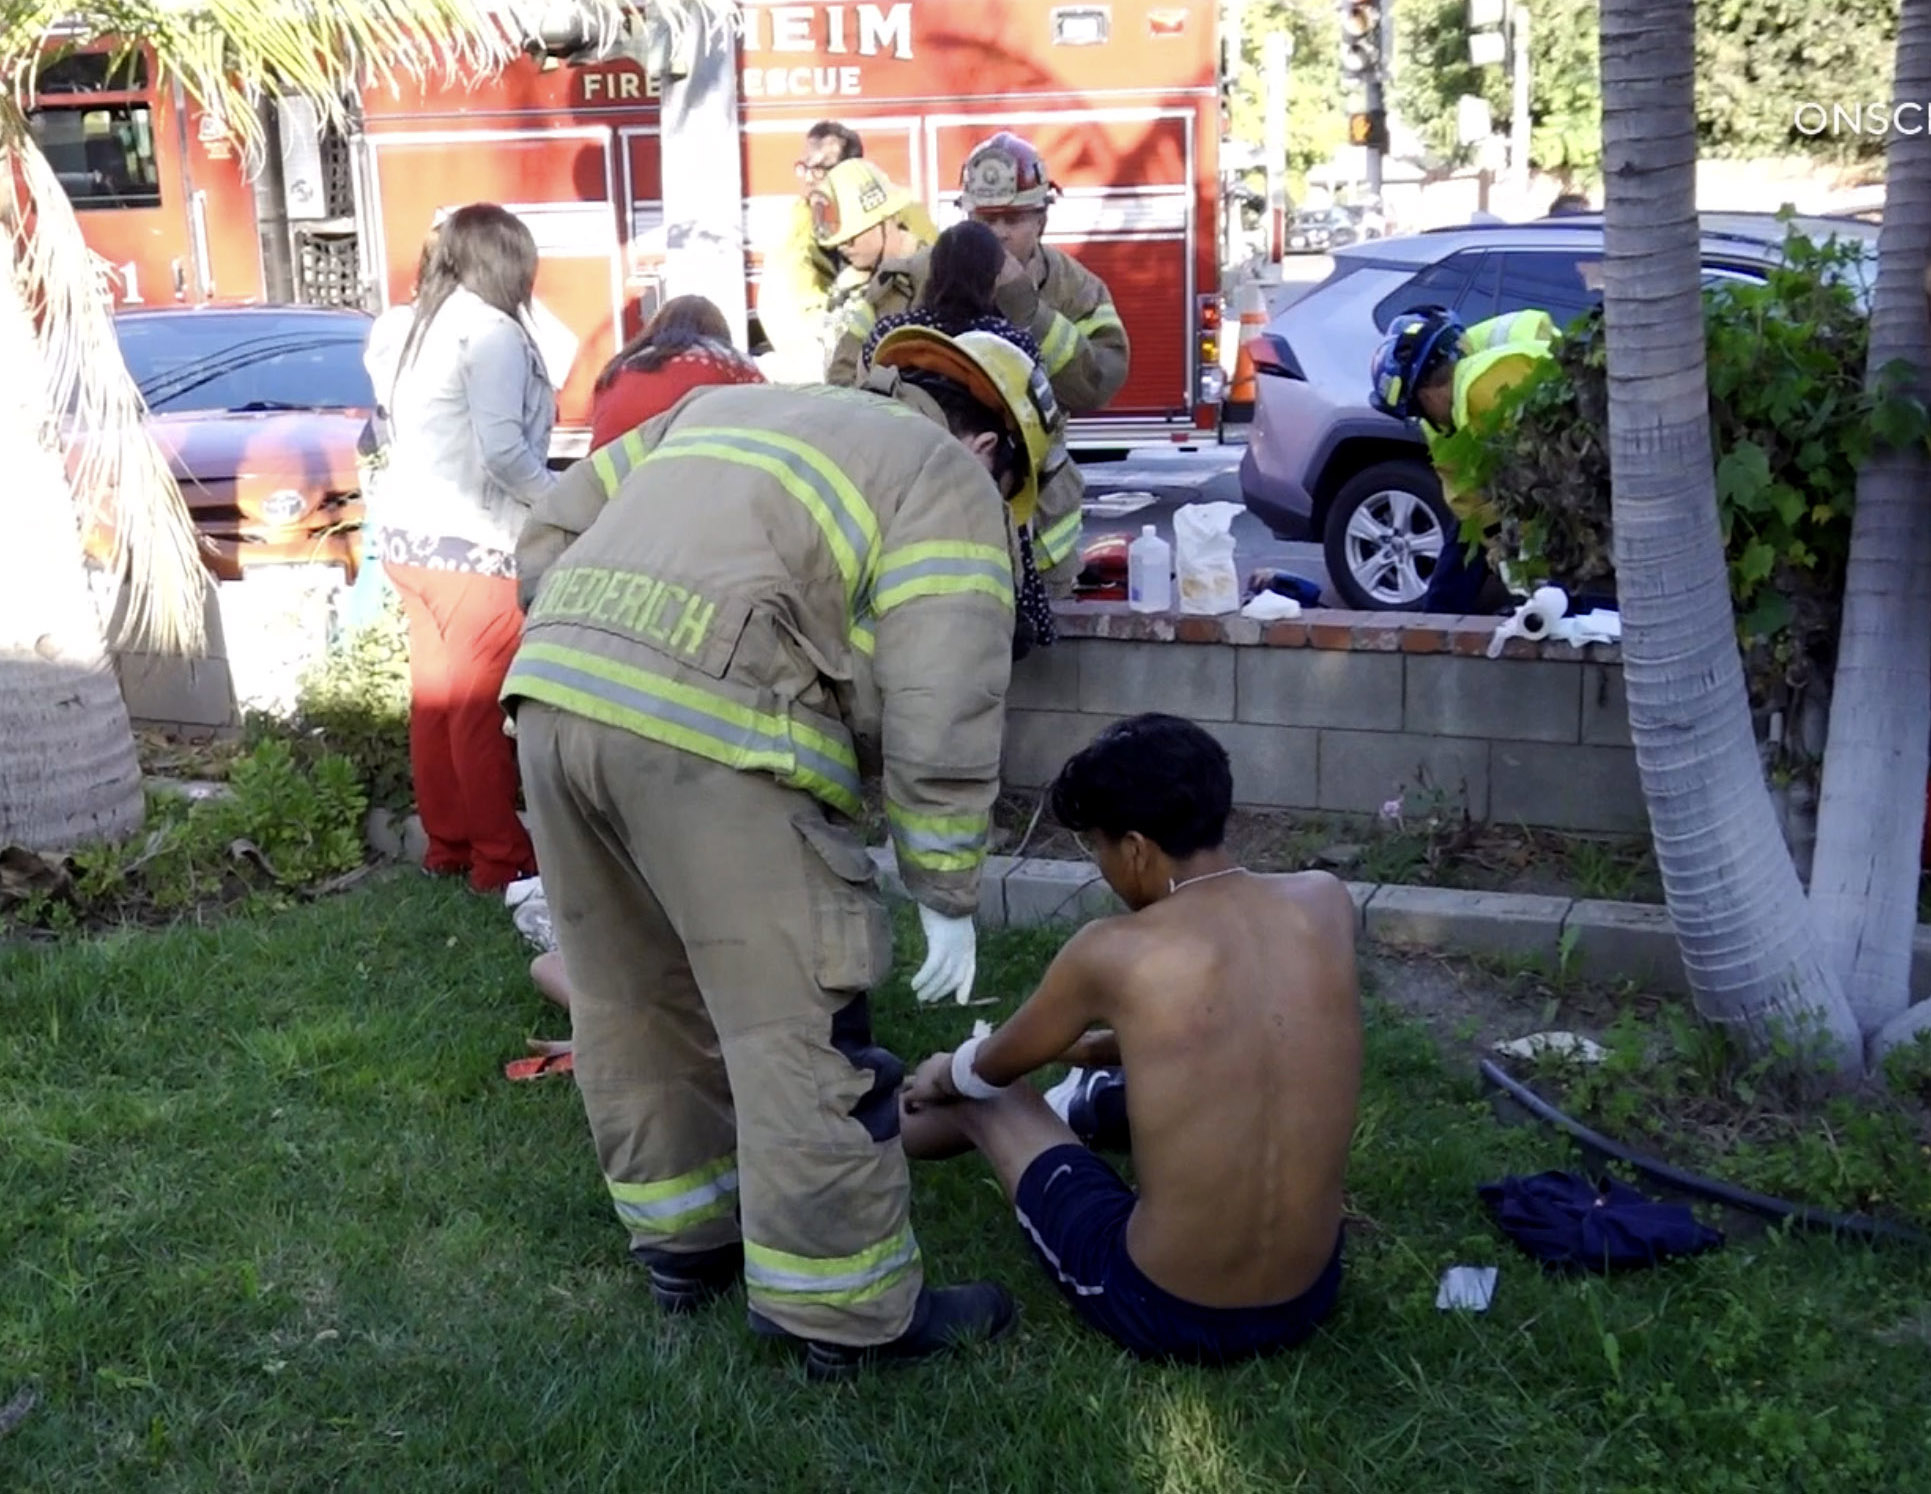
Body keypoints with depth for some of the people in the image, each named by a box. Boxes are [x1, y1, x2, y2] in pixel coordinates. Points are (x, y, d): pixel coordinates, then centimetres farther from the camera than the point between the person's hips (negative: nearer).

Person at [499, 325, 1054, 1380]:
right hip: (710, 738, -7)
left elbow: (550, 536, 26)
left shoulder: (726, 404, 30)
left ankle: (679, 1245, 38)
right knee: (797, 1034, 4)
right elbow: (940, 721, -2)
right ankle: (848, 1315, 16)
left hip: (552, 696, 8)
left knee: (631, 1005, 21)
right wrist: (946, 898, 6)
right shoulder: (948, 483, 10)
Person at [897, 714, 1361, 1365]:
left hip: (1163, 1313, -4)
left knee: (986, 1096, 22)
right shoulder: (1325, 902, -6)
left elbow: (997, 1065, 4)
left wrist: (944, 1074, 28)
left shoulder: (1115, 951, -18)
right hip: (1310, 1296, 4)